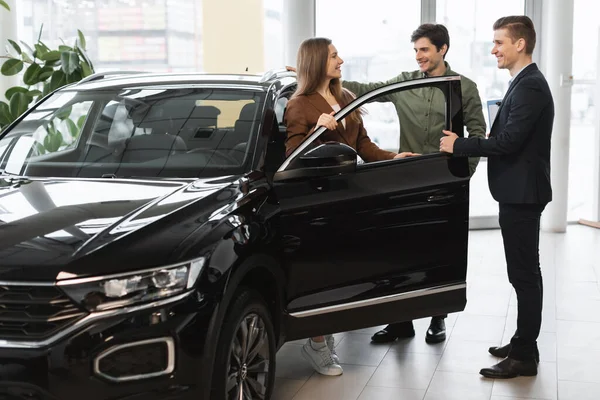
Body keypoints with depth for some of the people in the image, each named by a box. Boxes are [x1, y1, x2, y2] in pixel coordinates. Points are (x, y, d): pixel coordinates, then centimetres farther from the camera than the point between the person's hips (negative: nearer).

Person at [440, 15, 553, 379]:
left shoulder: (529, 86, -17)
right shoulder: (524, 83, 16)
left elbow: (508, 141, -24)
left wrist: (460, 145, -16)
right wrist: (466, 145, 7)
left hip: (522, 193, -11)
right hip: (519, 192, 11)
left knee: (524, 273, -4)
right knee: (524, 272, 16)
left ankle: (525, 357, 3)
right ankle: (523, 344, 26)